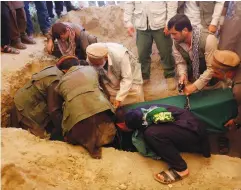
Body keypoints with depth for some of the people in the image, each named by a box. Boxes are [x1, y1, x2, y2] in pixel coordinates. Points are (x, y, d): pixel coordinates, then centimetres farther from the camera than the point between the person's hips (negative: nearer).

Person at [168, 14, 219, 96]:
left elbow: (212, 68, -30)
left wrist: (195, 86, -32)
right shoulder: (176, 42, -16)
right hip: (193, 78, 4)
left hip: (211, 81, -4)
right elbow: (180, 63, -5)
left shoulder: (208, 40, -33)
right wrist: (183, 74, -26)